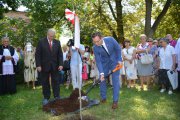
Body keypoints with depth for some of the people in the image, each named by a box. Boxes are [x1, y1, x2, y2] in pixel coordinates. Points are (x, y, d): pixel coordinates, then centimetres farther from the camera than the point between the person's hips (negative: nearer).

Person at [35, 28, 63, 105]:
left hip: (55, 66, 2)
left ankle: (57, 97, 13)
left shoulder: (57, 42, 5)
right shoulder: (41, 42, -3)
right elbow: (37, 54, -5)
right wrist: (38, 65, -11)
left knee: (56, 82, 5)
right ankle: (46, 98, 18)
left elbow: (60, 54, 5)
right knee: (45, 83, 7)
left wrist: (60, 64, -5)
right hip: (44, 66, -2)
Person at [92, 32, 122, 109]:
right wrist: (101, 73, -26)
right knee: (102, 79, 2)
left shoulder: (110, 40, -26)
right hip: (104, 63, 2)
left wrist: (119, 60, -13)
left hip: (115, 61, -1)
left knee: (115, 80, -6)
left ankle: (115, 101, 0)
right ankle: (103, 98, 20)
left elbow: (118, 49, -9)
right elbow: (98, 61, -19)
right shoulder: (95, 48, -22)